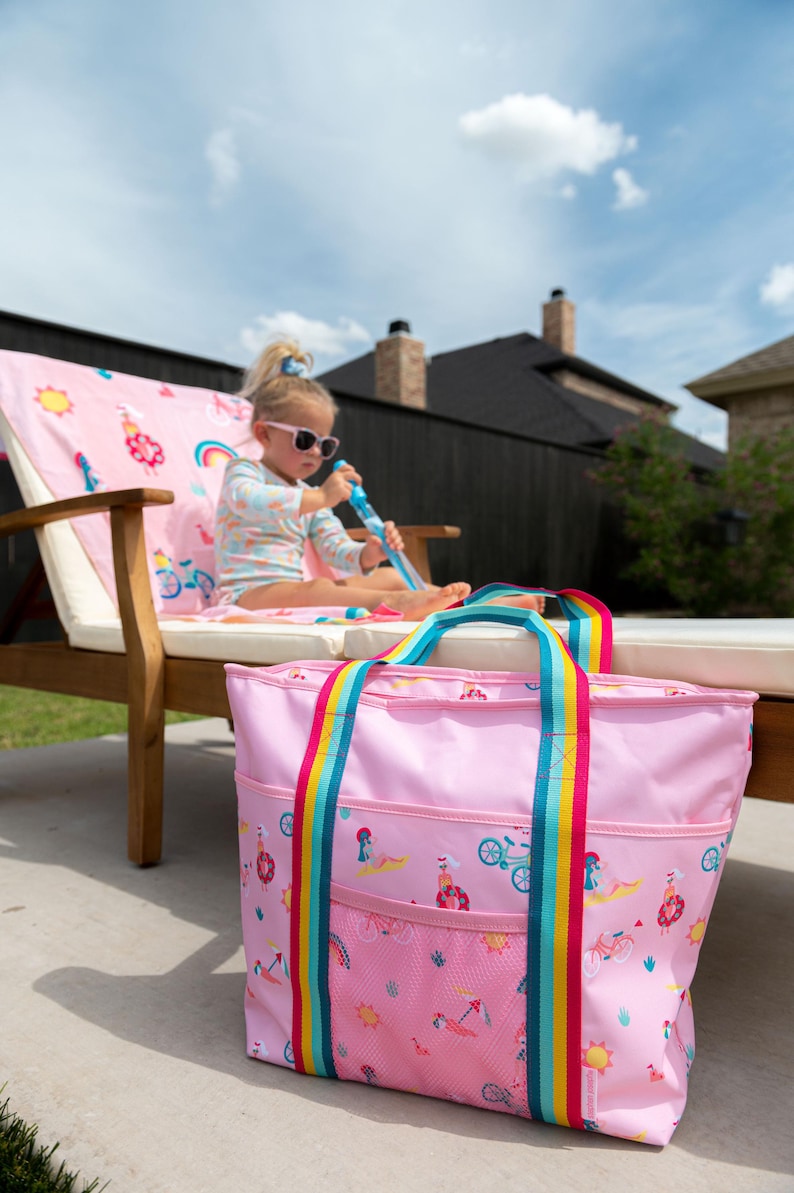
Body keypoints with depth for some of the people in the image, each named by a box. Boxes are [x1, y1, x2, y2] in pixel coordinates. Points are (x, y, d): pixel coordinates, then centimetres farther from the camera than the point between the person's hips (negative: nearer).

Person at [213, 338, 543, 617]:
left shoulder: (309, 497, 21)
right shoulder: (242, 471, 0)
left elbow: (336, 549, 11)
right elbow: (246, 500, -26)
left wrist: (367, 555, -14)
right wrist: (319, 498, -38)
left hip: (292, 593, 7)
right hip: (245, 596, -7)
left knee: (388, 576, -8)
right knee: (315, 588, -39)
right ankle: (396, 604, -61)